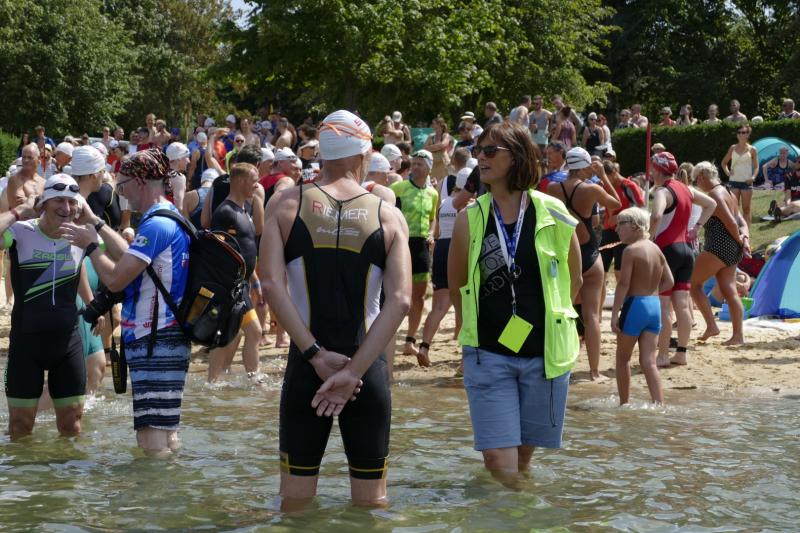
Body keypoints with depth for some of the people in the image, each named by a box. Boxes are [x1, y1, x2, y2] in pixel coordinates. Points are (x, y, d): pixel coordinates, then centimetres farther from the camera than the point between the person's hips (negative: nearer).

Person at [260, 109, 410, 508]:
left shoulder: (286, 204, 0)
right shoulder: (388, 216, 0)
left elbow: (272, 284, -12)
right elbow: (400, 300, -11)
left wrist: (316, 355, -13)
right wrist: (354, 371, -15)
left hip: (306, 368, 0)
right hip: (368, 367, 0)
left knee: (295, 499, 9)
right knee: (371, 499, 10)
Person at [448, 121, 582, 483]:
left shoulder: (552, 214, -3)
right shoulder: (470, 219, -2)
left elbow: (574, 280, 10)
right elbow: (456, 285, 10)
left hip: (544, 353, 0)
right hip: (489, 354, 0)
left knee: (525, 454, 12)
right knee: (499, 464, -8)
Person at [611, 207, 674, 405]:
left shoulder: (631, 250, -11)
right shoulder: (656, 249, 10)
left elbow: (623, 284, -16)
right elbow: (668, 281, 13)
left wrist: (614, 314, -16)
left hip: (635, 305, -6)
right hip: (655, 306, 6)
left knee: (623, 358, 10)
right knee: (648, 361, 4)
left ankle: (624, 403, 15)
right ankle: (659, 404, -6)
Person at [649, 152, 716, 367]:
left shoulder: (663, 192, -14)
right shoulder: (685, 189, 11)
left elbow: (656, 216, -34)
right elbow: (711, 204, 25)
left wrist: (652, 235, -18)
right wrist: (697, 226, 18)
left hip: (667, 250, -8)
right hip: (686, 249, 8)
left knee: (662, 306, -2)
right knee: (682, 304, 9)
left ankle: (663, 355, 0)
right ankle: (681, 353, 13)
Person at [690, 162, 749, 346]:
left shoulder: (713, 194, -14)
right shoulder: (727, 192, 17)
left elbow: (730, 222, -19)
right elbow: (741, 221, 13)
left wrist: (740, 241, -5)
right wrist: (745, 238, -3)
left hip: (718, 247, -9)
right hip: (732, 249, 9)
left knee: (694, 282, 1)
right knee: (729, 291, 7)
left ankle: (711, 326, -4)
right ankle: (738, 335, 5)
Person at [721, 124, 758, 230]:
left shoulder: (752, 149, 3)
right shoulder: (733, 148, 8)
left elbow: (756, 166, 4)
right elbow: (724, 162, 17)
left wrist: (753, 177, -13)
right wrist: (727, 172, 0)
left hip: (746, 182, -1)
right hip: (734, 181, 1)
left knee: (746, 209, 4)